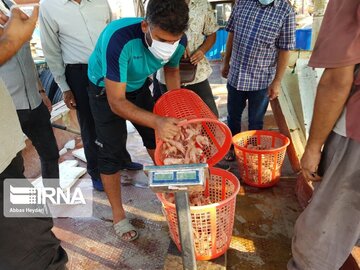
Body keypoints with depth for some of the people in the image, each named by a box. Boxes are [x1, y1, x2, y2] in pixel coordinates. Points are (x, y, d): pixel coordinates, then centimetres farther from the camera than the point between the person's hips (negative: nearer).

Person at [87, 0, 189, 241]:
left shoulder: (178, 41, -24)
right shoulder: (119, 39, -41)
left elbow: (172, 69, 0)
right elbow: (116, 102, -38)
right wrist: (157, 121, -52)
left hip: (138, 86, 5)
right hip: (106, 90, -4)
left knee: (156, 140, 12)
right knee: (111, 153, -3)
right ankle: (118, 215, 16)